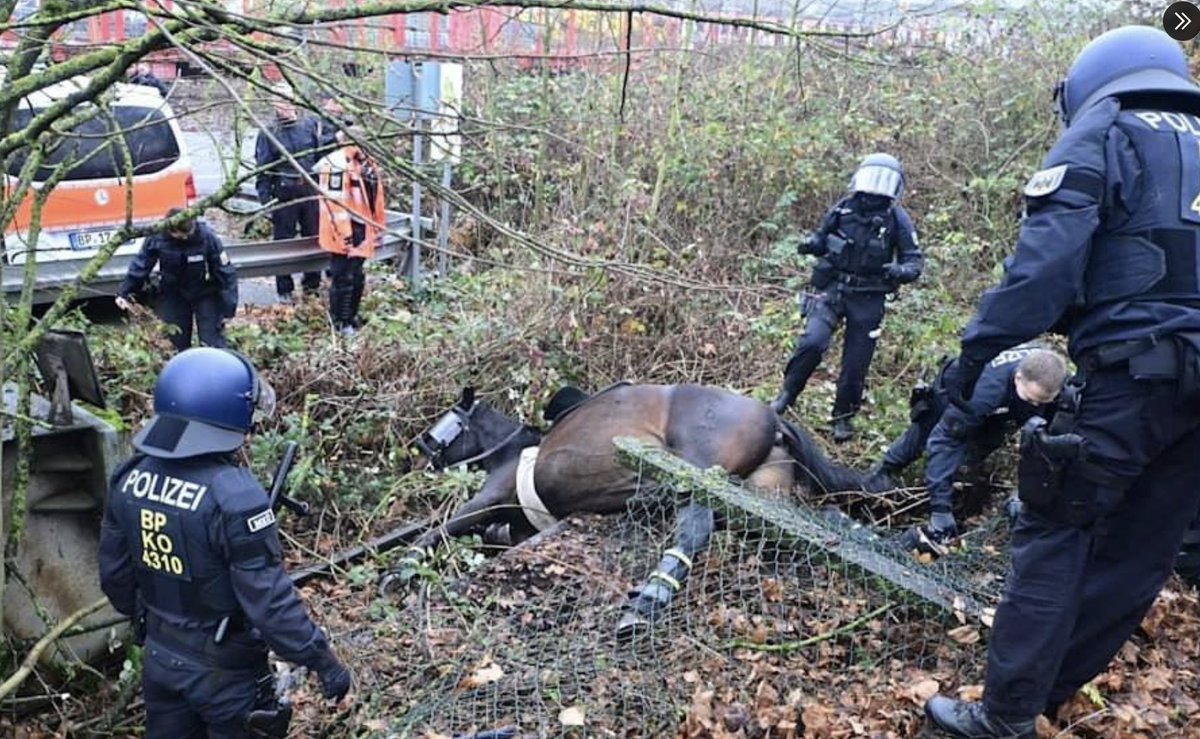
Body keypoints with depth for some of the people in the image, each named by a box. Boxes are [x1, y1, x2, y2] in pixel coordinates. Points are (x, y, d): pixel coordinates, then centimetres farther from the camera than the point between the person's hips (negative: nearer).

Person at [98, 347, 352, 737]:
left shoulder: (130, 478, -8)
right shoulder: (234, 495, -29)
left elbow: (114, 574, 5)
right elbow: (269, 599, -27)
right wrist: (322, 660, -17)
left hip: (160, 657, 6)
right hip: (223, 670, -6)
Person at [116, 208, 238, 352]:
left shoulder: (207, 236, -26)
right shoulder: (156, 238, -21)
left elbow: (226, 272, -20)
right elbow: (139, 267, -5)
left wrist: (228, 308, -19)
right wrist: (124, 293, -2)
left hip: (205, 295, -2)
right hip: (173, 296, 2)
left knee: (213, 343, -5)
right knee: (175, 343, 9)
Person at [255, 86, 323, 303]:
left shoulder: (309, 125, 6)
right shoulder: (268, 133, -1)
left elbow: (320, 154, 15)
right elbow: (263, 169, -1)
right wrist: (265, 198, -8)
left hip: (310, 189, 3)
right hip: (284, 193, -3)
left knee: (313, 236, 10)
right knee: (283, 241, 3)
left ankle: (312, 283, 26)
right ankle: (284, 289, 12)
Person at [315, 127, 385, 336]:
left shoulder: (366, 163, 15)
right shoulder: (337, 163, -16)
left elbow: (376, 198, 21)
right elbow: (335, 201, -22)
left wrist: (378, 227, 21)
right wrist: (343, 232, -24)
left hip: (361, 230, 9)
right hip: (344, 232, -9)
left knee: (357, 277, 18)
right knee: (343, 277, -4)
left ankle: (351, 316, 32)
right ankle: (339, 322, 8)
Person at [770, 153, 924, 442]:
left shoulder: (897, 219, -5)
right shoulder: (842, 209, 0)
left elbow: (915, 259, -1)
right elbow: (822, 239, 16)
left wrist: (902, 271, -24)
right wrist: (811, 244, -8)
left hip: (868, 299, 0)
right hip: (832, 289, 0)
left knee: (856, 364, 6)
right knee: (812, 342, -22)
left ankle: (843, 417, 26)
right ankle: (785, 396, -3)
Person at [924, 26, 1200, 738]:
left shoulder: (1101, 134, 3)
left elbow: (1049, 255, -13)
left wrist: (980, 345, -12)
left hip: (1132, 370, -7)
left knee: (1056, 539, -2)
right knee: (1139, 552, 11)